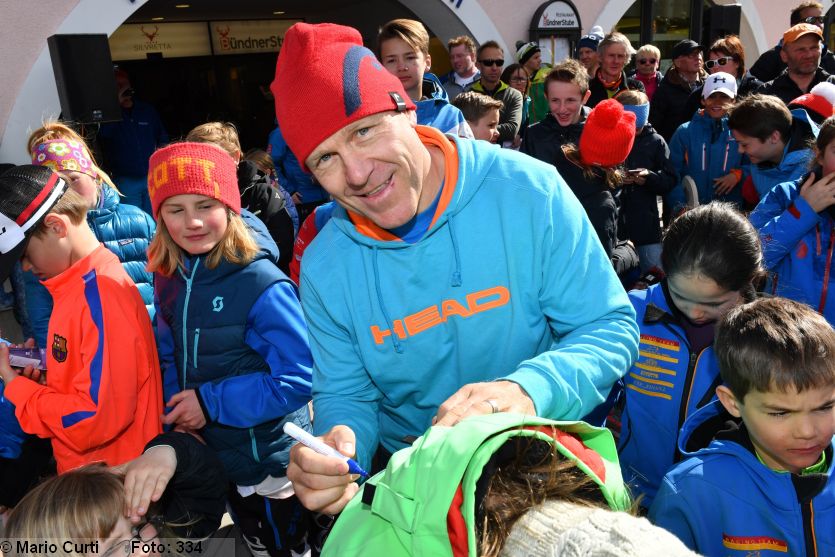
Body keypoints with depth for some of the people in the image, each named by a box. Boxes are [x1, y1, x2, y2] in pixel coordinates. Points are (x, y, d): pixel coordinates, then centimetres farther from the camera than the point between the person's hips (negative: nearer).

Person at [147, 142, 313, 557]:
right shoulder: (168, 276, -5)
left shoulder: (261, 283, -26)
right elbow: (170, 354, 6)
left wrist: (211, 402, -23)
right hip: (215, 455, 6)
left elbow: (298, 379, -27)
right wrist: (178, 413, -10)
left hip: (272, 463, -6)